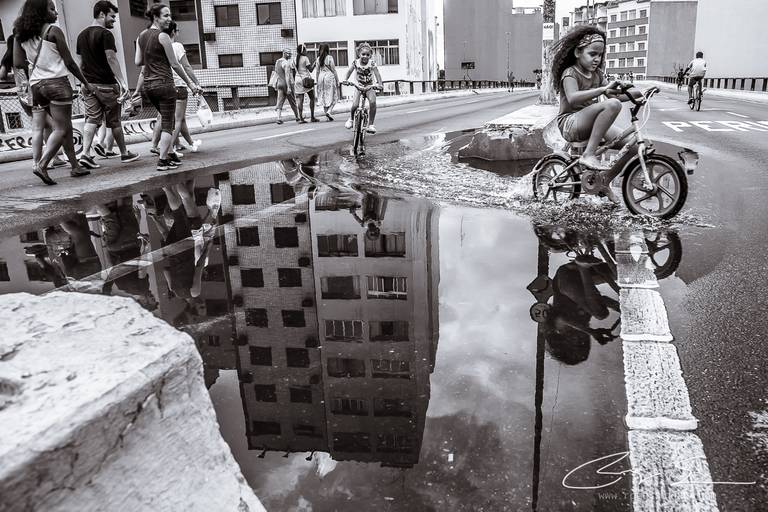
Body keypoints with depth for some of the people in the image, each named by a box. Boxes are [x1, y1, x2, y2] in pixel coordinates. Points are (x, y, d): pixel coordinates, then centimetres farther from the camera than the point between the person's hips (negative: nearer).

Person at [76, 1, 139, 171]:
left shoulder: (82, 35, 14)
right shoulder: (105, 34, -9)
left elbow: (81, 61, 17)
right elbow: (111, 59, -18)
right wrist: (122, 82, -20)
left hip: (88, 85, 6)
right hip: (105, 85, -6)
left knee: (91, 119, 2)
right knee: (114, 121, 4)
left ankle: (85, 154, -12)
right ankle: (124, 154, 17)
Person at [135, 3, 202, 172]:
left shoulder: (141, 36, 10)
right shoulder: (163, 36, -12)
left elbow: (138, 62, 9)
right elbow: (175, 64, -10)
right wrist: (190, 83, -2)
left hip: (148, 85, 8)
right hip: (164, 83, -8)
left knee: (166, 118, 22)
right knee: (168, 124, 0)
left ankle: (169, 154, 23)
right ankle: (163, 161, -2)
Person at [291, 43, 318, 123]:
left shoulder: (293, 60, 11)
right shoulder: (305, 58, -6)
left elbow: (293, 73, 12)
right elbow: (310, 69, -8)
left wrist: (294, 81, 20)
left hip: (298, 80, 5)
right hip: (306, 79, -5)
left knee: (300, 100, 0)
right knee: (312, 98, 4)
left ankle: (301, 118, -7)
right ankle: (312, 117, 1)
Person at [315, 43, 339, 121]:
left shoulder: (318, 58, 7)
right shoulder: (329, 57, -6)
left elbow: (317, 71, 9)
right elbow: (333, 70, -6)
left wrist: (318, 81, 17)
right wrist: (337, 80, 0)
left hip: (321, 77, 5)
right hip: (329, 76, -5)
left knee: (324, 97, 10)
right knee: (333, 96, 1)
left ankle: (326, 112, 10)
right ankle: (329, 111, -18)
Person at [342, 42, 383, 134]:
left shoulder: (372, 63, -12)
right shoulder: (356, 62, -7)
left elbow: (377, 74, -19)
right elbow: (349, 71, -1)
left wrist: (379, 84, -36)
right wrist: (345, 79, -20)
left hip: (369, 87, -1)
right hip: (359, 86, 1)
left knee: (373, 102, -29)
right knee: (355, 105, -21)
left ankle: (371, 124, -14)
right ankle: (351, 119, 14)